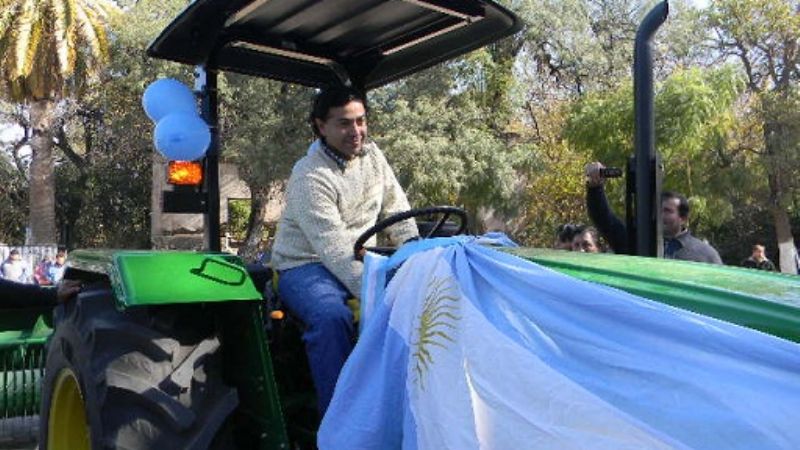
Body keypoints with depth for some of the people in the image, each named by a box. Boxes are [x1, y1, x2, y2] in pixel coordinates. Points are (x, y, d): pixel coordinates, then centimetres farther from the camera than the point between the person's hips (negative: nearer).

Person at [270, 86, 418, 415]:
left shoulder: (371, 154, 4)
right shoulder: (311, 177, -20)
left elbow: (396, 206, 11)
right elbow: (335, 251, -28)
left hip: (360, 262, 7)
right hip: (307, 265, -6)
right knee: (332, 317, -36)